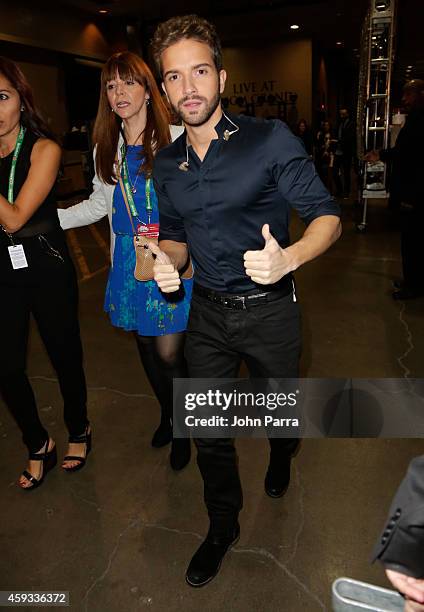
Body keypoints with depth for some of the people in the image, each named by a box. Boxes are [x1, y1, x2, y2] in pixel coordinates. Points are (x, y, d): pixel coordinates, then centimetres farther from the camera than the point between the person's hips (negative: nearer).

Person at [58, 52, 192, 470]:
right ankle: (167, 414, 41)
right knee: (145, 343, 15)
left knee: (168, 352, -2)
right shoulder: (106, 148, 11)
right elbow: (100, 203, 17)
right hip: (129, 260, 5)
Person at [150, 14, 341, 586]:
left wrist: (288, 257, -33)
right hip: (207, 311, 4)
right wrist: (168, 263, -10)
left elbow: (327, 216, -12)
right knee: (208, 430, 11)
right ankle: (222, 526, 38)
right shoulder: (167, 164, 2)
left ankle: (281, 456, 59)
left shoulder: (270, 139, -13)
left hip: (269, 310, -3)